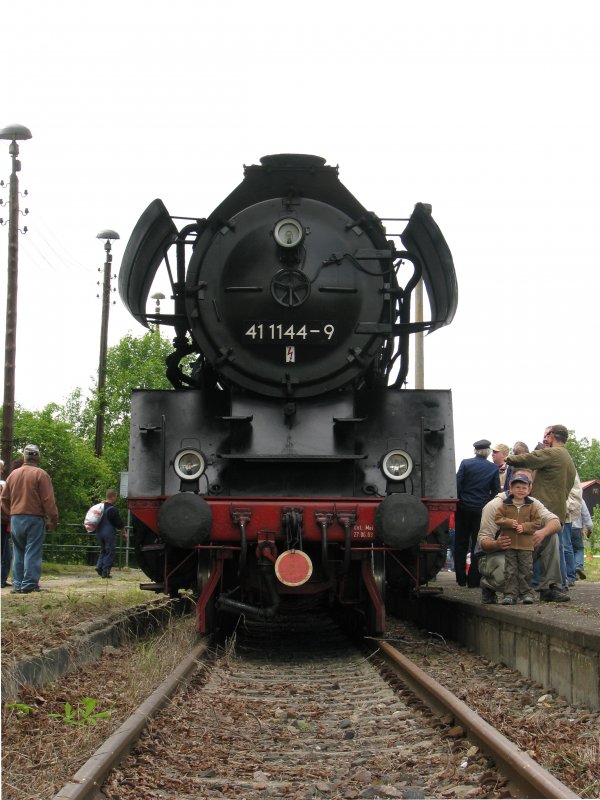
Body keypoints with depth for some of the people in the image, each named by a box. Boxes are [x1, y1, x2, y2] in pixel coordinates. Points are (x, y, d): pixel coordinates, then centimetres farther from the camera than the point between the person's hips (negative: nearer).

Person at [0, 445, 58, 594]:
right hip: (34, 519, -5)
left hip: (15, 519, 5)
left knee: (18, 553, 11)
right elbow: (48, 500, -10)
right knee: (33, 552, -3)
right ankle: (29, 584, -6)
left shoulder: (13, 474, 9)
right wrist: (53, 520, -5)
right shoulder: (40, 474, -7)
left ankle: (17, 584, 11)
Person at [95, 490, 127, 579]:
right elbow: (119, 523, -11)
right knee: (110, 552, 1)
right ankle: (105, 572, -2)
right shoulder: (113, 509, -15)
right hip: (109, 533, -7)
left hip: (99, 532, 7)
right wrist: (124, 533, 1)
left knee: (103, 550, 21)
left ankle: (99, 566, 3)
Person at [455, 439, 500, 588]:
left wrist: (456, 502, 3)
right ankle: (473, 580, 4)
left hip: (464, 508, 0)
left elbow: (457, 484, -7)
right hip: (482, 510, 0)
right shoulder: (493, 468, -1)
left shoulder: (465, 463, -5)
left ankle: (461, 579, 12)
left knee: (461, 544, 11)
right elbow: (496, 491, 2)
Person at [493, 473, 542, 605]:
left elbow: (537, 522, 1)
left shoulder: (531, 507, 3)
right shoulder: (505, 505, 3)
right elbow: (498, 518, -2)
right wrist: (509, 523, -16)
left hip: (526, 545, 0)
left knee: (526, 570, 5)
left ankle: (526, 593, 17)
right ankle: (510, 594, 6)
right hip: (509, 544, 0)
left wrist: (524, 527, -12)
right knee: (510, 571, 2)